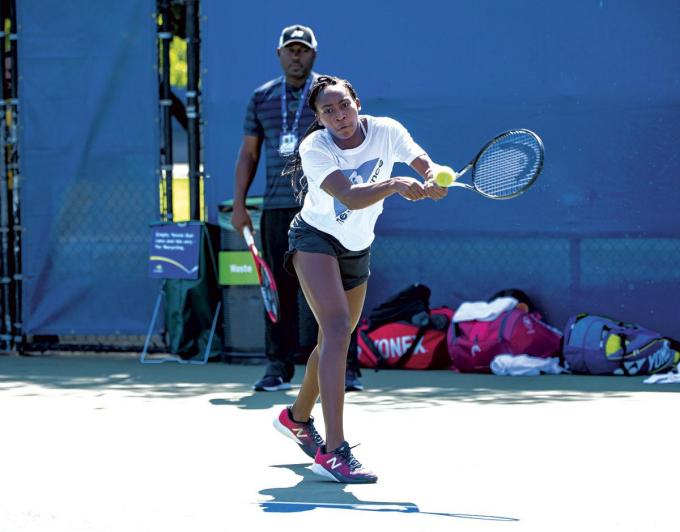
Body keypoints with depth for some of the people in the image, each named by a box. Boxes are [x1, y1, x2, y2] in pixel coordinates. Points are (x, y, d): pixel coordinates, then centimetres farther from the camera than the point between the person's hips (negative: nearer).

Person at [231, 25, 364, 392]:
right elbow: (248, 153, 18)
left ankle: (345, 368, -3)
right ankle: (278, 368, 8)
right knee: (279, 290, 2)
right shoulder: (262, 98, 14)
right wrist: (239, 203, 11)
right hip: (276, 210, 3)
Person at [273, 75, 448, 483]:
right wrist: (396, 184, -51)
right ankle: (333, 451, -34)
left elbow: (426, 165, -26)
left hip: (357, 249, 6)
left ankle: (297, 417, 46)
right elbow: (351, 198, -36)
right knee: (337, 327, -25)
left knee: (335, 341, 18)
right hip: (315, 239, -6)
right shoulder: (314, 148, -23)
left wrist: (433, 179, -49)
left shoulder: (385, 131, -12)